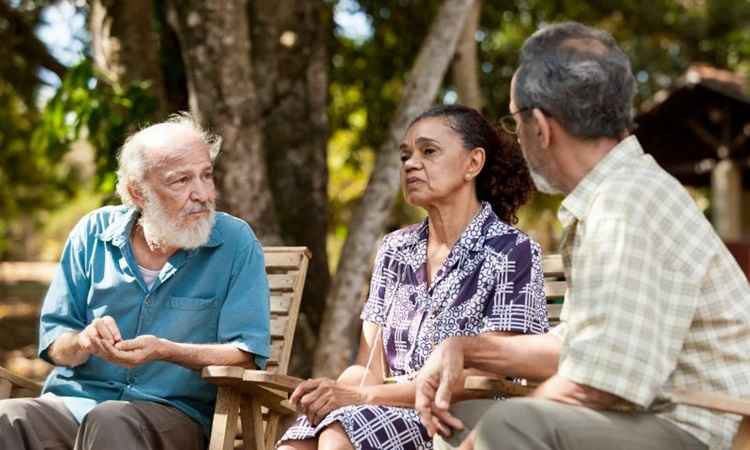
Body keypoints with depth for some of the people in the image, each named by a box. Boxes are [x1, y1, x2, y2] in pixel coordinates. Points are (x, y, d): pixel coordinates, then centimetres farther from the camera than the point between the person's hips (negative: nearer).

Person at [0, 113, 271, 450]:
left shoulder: (235, 242, 0)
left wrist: (166, 351, -19)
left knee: (110, 422, -37)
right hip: (75, 401, 3)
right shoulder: (94, 232, 9)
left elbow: (247, 355, -6)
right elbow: (53, 342, 11)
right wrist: (84, 342, -13)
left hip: (175, 412, -2)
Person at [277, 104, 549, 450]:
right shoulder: (395, 250, 15)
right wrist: (333, 392, -17)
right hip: (393, 413, 5)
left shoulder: (513, 253, -4)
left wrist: (363, 396, -19)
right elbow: (370, 367, 9)